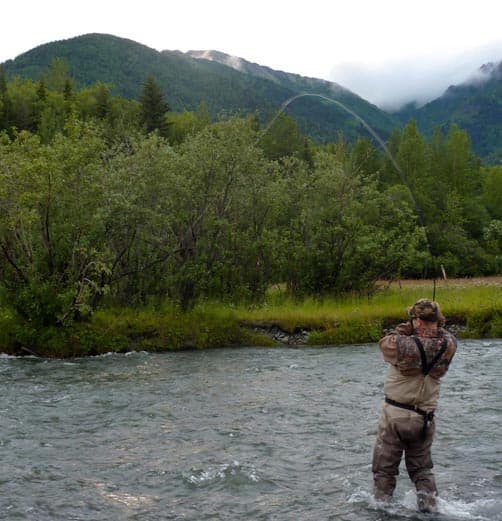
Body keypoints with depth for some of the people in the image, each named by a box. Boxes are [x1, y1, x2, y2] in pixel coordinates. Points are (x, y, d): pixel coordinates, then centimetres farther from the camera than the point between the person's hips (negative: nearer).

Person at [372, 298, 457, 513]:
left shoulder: (405, 345, -22)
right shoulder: (448, 346, -10)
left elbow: (384, 342, -2)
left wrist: (406, 329, -2)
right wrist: (436, 326, -1)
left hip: (395, 414, -4)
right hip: (425, 418, 4)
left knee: (384, 469, 11)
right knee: (422, 469, 22)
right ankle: (429, 507, 20)